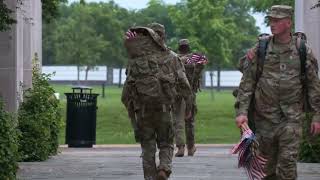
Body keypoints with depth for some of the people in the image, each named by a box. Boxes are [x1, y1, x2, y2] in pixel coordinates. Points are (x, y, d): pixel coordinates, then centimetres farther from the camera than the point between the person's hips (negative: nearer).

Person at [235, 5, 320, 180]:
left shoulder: (303, 51, 1)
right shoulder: (259, 50, 2)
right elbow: (246, 83, 1)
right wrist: (241, 111, -9)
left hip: (291, 117, -2)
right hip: (265, 116, 2)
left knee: (288, 162, -10)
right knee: (267, 165, 9)